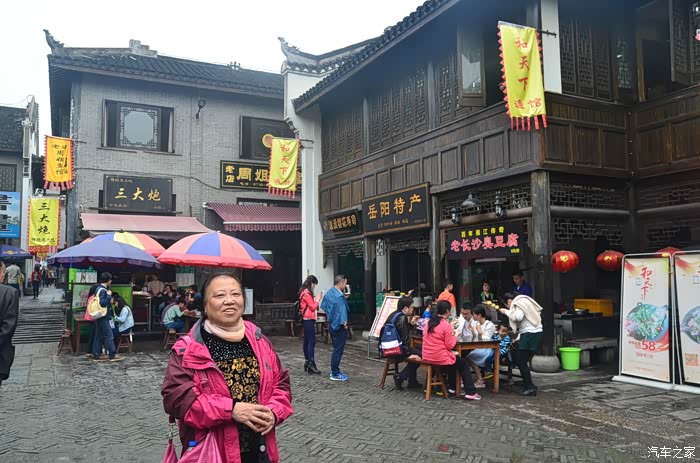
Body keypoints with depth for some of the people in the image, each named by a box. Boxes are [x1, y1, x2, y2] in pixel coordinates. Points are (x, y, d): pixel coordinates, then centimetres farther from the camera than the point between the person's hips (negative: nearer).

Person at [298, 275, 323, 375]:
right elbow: (313, 307, -14)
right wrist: (318, 299, -2)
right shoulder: (307, 293, -15)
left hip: (306, 319, 11)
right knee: (312, 341, -11)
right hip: (309, 319, -11)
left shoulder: (304, 292, 16)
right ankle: (311, 364, -13)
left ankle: (307, 362, 18)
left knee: (307, 341, 13)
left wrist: (315, 299, 6)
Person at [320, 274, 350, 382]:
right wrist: (344, 323, -18)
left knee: (336, 349, 20)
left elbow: (323, 307, 18)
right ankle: (335, 374, 4)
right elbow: (341, 311, -24)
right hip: (339, 326, -10)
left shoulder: (329, 292, 7)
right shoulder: (339, 296, -22)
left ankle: (334, 370, 27)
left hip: (331, 324, 10)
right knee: (338, 350, -1)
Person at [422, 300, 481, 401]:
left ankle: (452, 387, 38)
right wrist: (455, 335, 3)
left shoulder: (429, 322, 5)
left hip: (427, 357, 7)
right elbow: (449, 346, -13)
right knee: (463, 363, 16)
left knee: (453, 359, 33)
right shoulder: (446, 325, -15)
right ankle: (470, 392, 13)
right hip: (440, 358, -7)